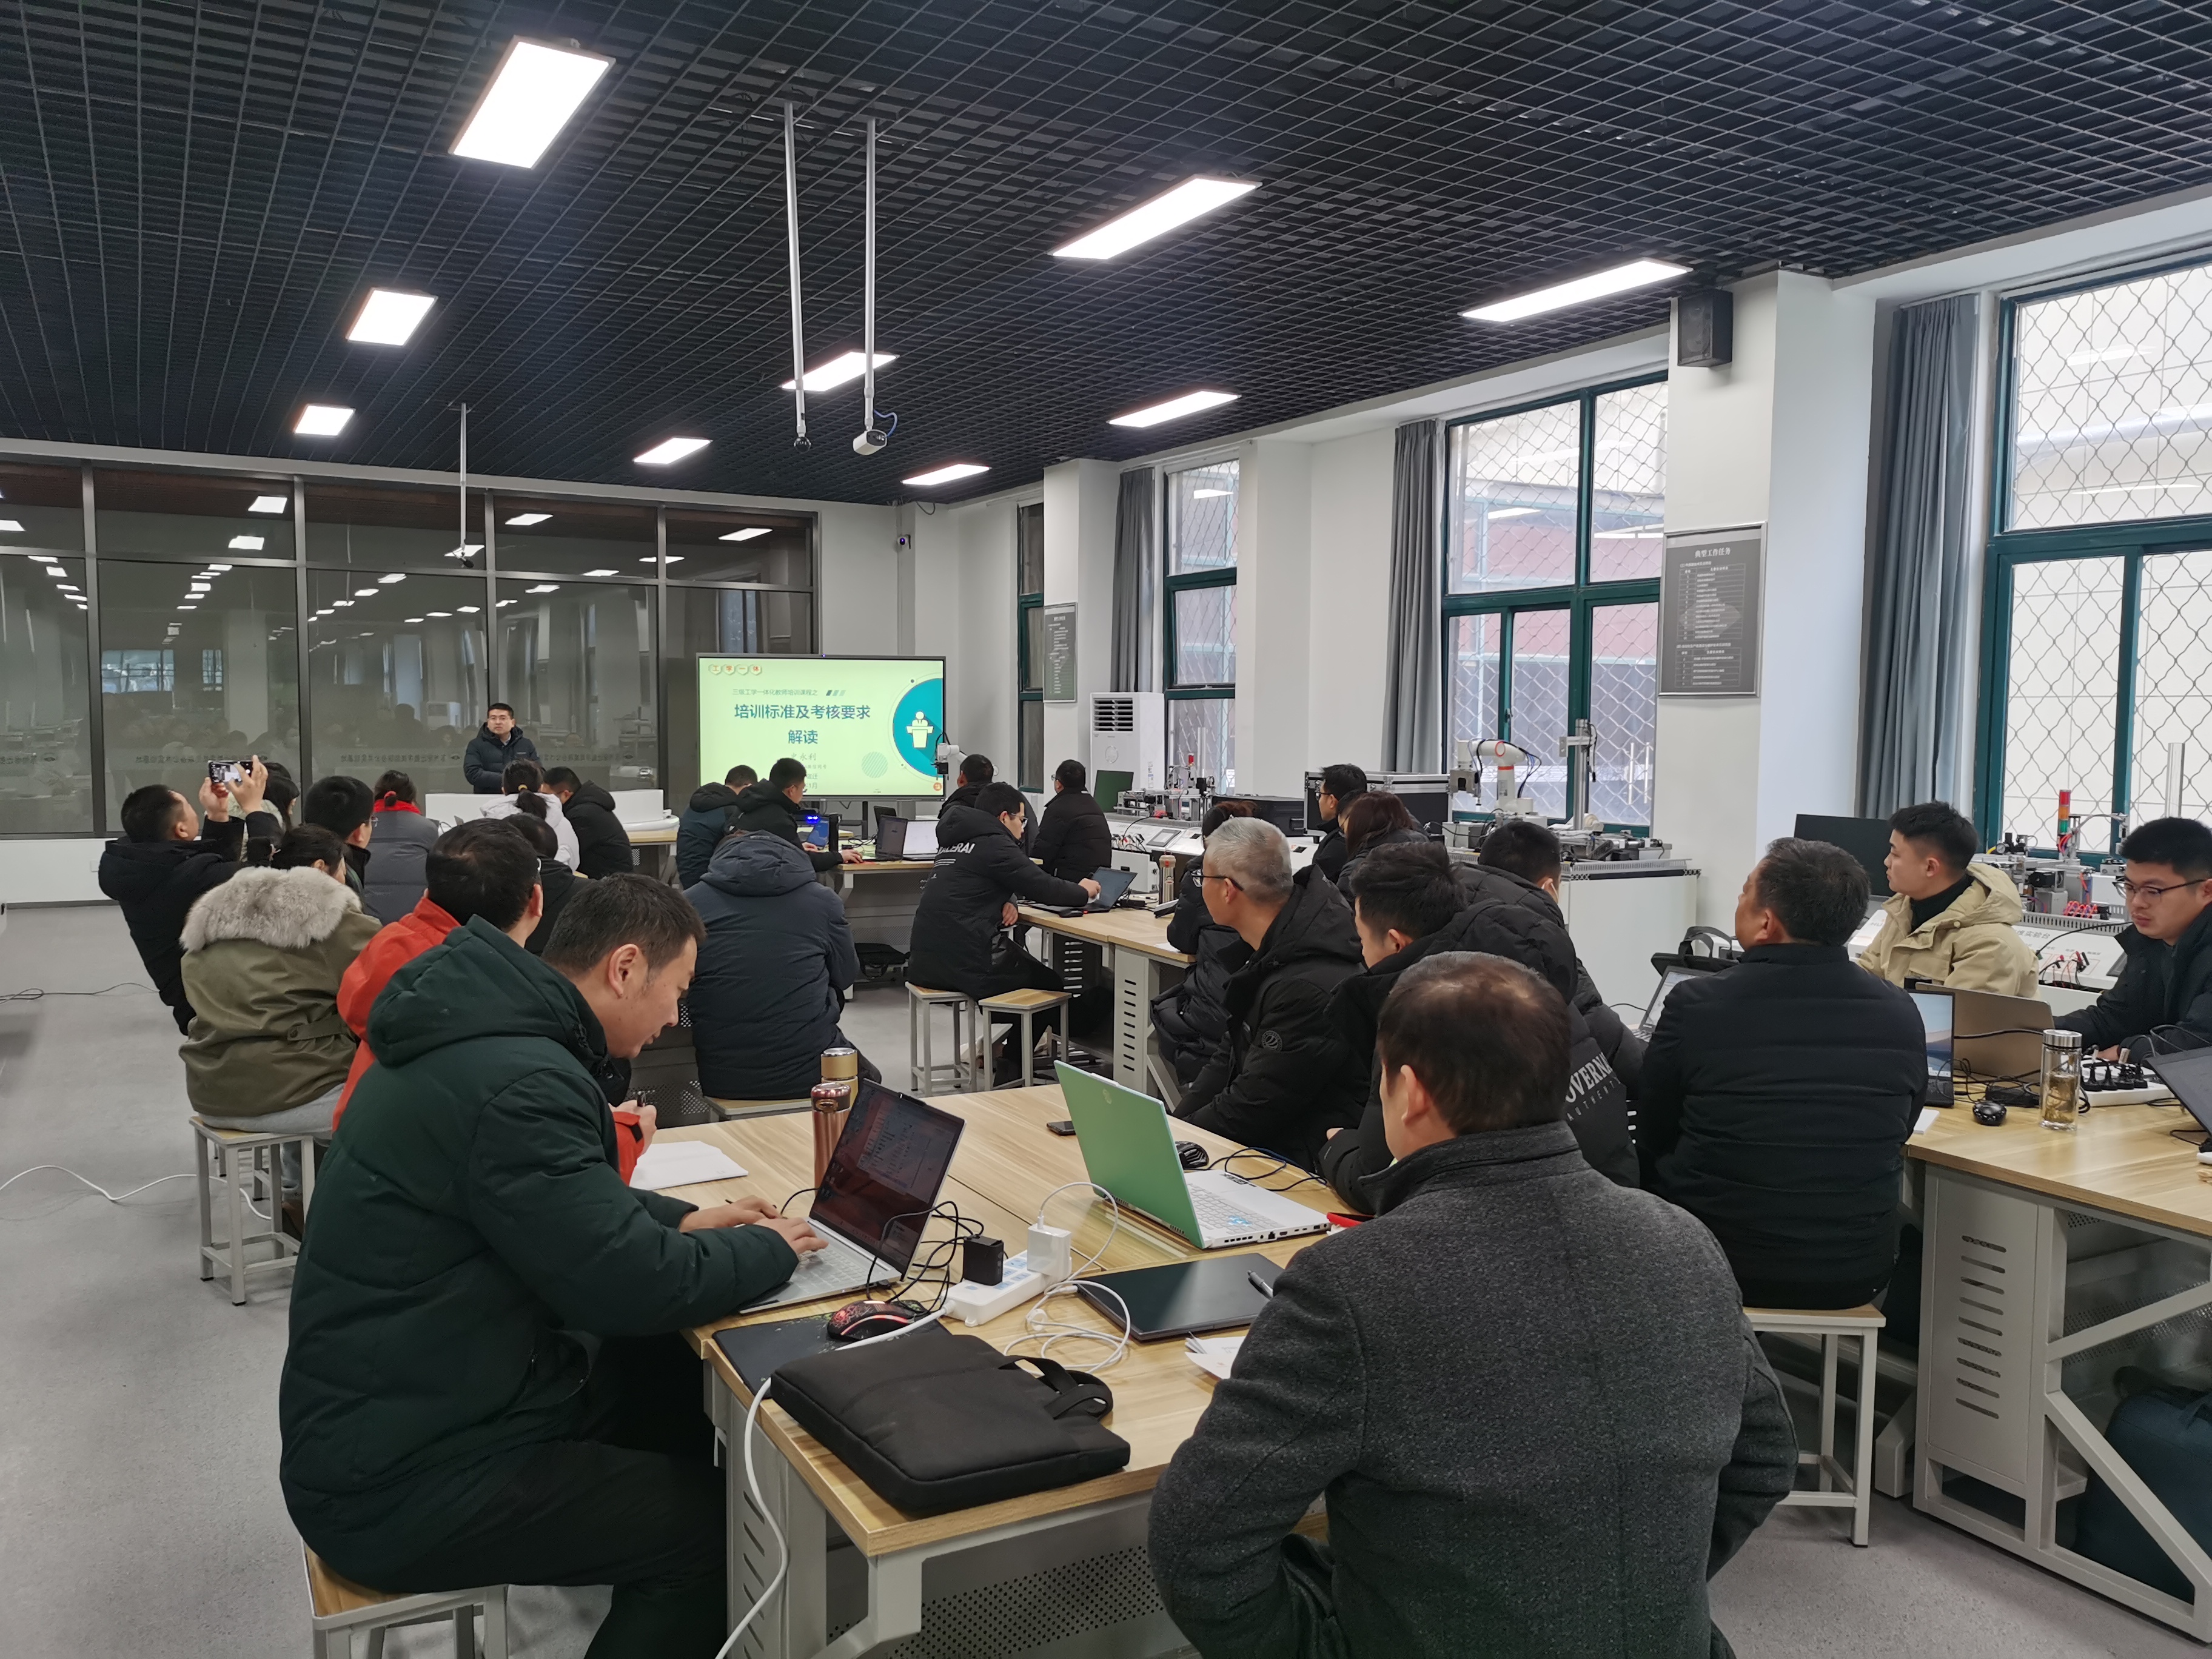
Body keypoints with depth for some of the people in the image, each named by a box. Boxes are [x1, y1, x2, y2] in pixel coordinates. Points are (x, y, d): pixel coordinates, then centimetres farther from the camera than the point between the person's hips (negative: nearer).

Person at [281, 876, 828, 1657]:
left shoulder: (482, 1031, 4)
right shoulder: (516, 1082, -28)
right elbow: (632, 1285, -27)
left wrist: (680, 1219, 7)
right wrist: (769, 1251, -9)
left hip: (407, 1403, 10)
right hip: (398, 1478, -10)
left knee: (690, 1383, 14)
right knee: (714, 1522, -10)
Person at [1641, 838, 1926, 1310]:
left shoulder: (1695, 1005, -16)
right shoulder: (1902, 1014, -6)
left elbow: (1652, 1141, -2)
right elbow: (1896, 1135, 10)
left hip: (1717, 1270, -3)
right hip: (1857, 1274, 3)